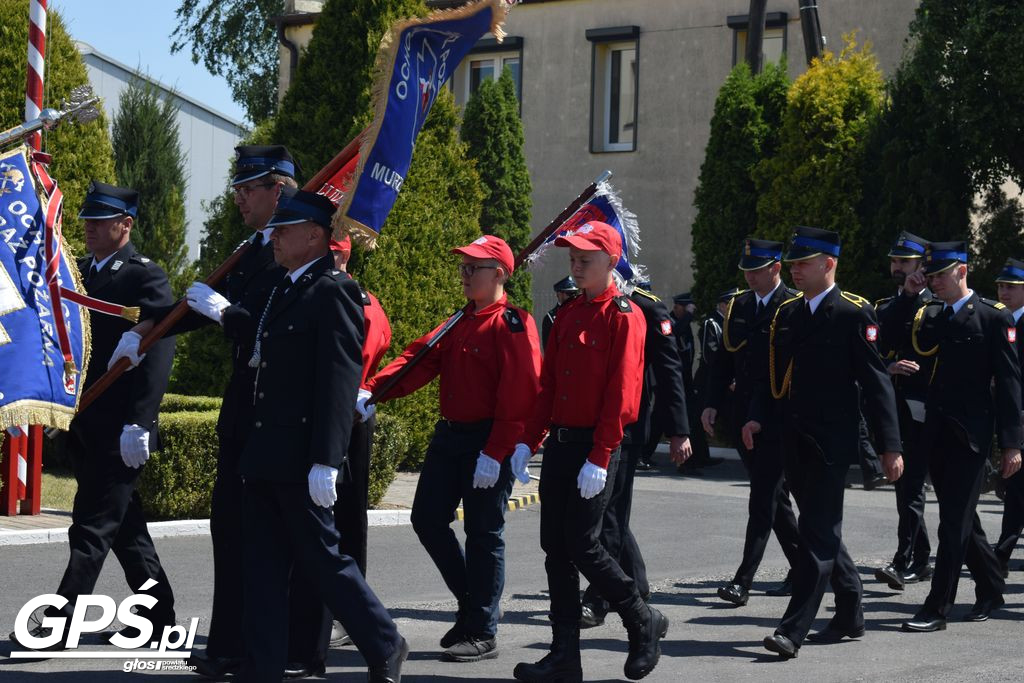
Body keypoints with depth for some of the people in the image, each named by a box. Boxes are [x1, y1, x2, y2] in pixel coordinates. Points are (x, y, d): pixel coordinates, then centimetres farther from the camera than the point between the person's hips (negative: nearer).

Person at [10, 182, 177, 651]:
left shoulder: (147, 278, -8)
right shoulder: (79, 271, 14)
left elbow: (158, 355, -15)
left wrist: (138, 424, -20)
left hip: (118, 430, -8)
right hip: (84, 426, 8)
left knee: (91, 529, -6)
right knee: (123, 524, 15)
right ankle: (158, 613, 25)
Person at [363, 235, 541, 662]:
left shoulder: (511, 324, -12)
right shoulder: (459, 324, 15)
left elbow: (518, 395, -18)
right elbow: (419, 359, 5)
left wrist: (495, 454, -22)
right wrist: (371, 391, -10)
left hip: (488, 443, -8)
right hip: (449, 435, 8)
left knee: (483, 534, -1)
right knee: (427, 519, 7)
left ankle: (482, 634, 9)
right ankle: (473, 602, 24)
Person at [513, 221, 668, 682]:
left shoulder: (624, 317, -10)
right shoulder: (568, 314, 13)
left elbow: (621, 394, -15)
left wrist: (599, 458, -19)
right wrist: (528, 440, 8)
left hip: (596, 446, -8)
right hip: (559, 442, 8)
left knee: (581, 545, -8)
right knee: (555, 546, 5)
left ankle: (644, 623, 14)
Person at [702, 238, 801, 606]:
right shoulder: (736, 307, 11)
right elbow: (723, 359, 14)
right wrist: (713, 403, 4)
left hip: (779, 417, -7)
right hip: (743, 416, 7)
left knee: (763, 499, -8)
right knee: (774, 496, 14)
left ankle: (743, 580, -8)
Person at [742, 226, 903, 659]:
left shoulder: (853, 314, -7)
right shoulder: (786, 314, 12)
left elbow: (876, 381, -9)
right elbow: (773, 374, 17)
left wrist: (890, 445, -12)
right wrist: (758, 416, -1)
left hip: (832, 441, -7)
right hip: (795, 441, 7)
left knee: (817, 533, -8)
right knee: (822, 531, 14)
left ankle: (793, 630, -10)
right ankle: (850, 614, 28)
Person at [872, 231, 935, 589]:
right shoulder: (886, 306, 16)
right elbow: (872, 350, 6)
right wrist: (888, 367, -15)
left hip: (919, 408, -6)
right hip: (891, 407, 6)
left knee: (911, 485, -11)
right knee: (903, 484, 11)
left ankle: (904, 562, -13)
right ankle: (920, 559, 21)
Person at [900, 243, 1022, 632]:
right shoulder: (931, 316, 13)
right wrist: (930, 309, -1)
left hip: (970, 435, -6)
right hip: (936, 432, 6)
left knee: (955, 521, -7)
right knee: (961, 518, 15)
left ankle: (937, 608, -6)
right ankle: (991, 589, 32)